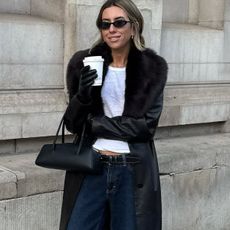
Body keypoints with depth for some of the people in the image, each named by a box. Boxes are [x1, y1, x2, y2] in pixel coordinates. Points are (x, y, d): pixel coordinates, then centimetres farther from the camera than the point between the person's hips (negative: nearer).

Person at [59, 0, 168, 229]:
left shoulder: (153, 67, -3)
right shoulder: (85, 62, 1)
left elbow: (147, 125, -9)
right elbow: (72, 123, 2)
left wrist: (93, 123, -11)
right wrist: (82, 96, -18)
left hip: (134, 170, -1)